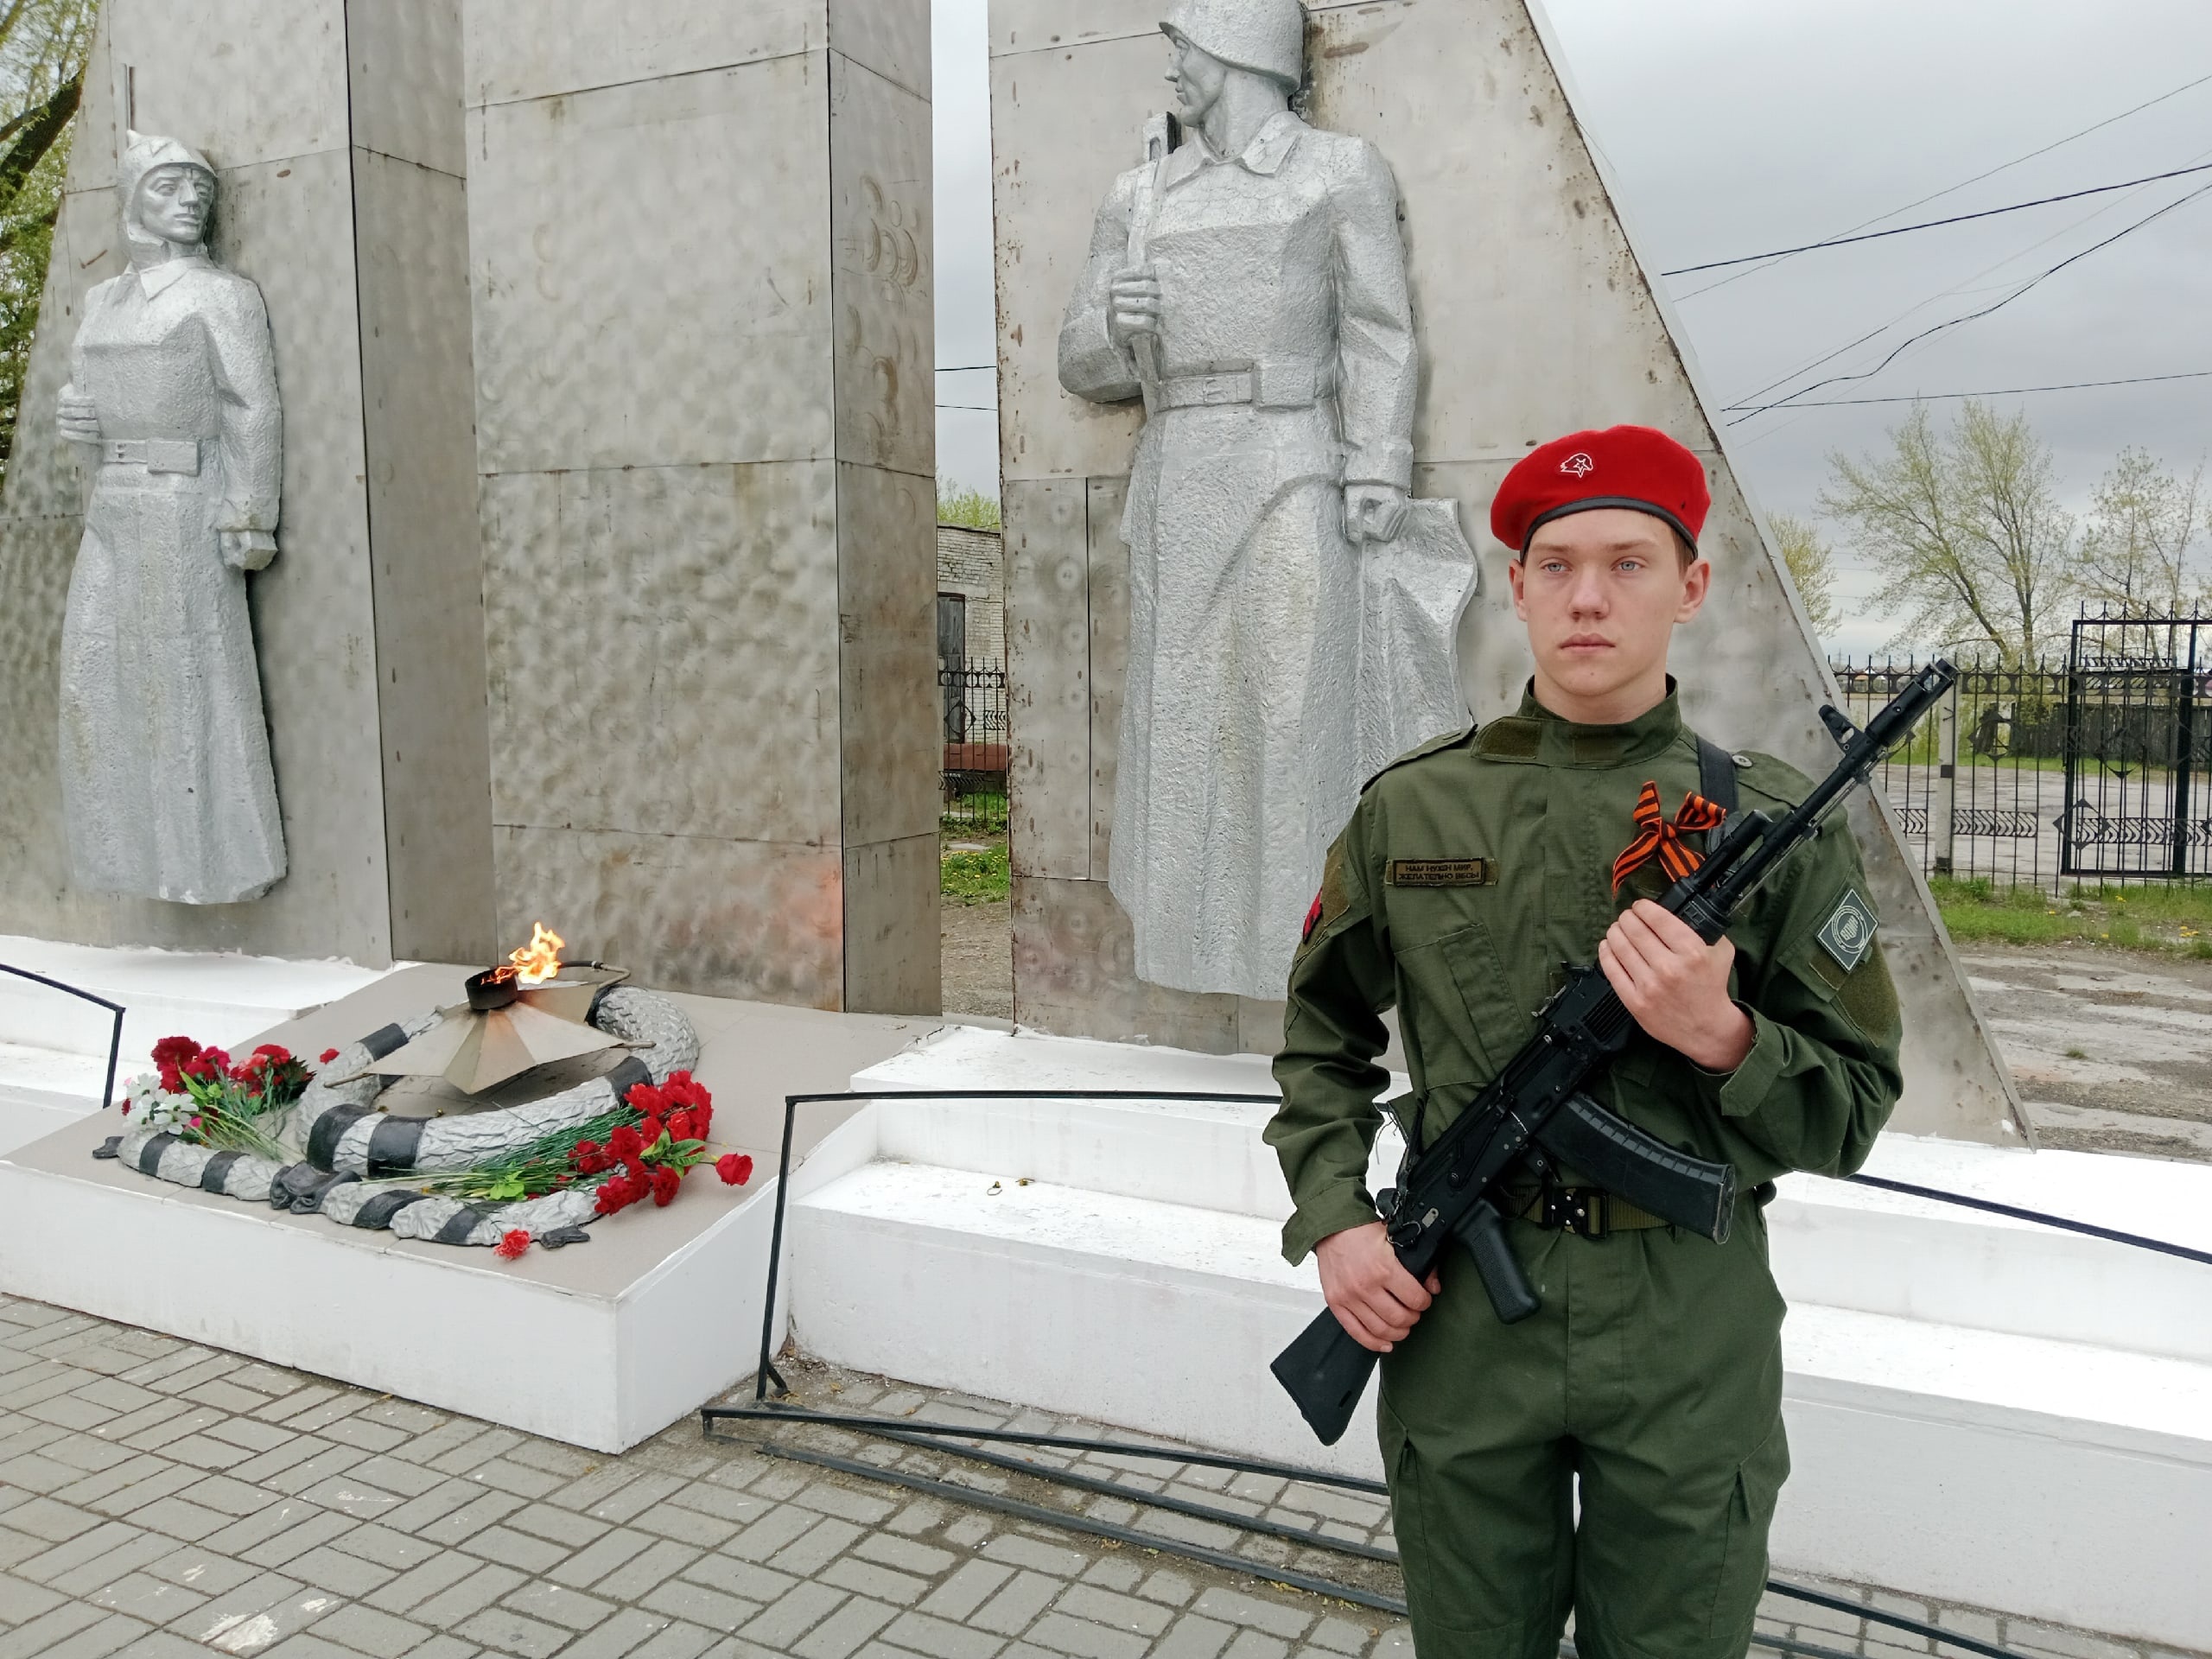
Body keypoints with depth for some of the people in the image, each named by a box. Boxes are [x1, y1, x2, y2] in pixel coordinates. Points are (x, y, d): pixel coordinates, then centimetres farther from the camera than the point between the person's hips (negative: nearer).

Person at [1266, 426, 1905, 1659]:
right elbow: (1323, 1035, 9)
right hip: (1455, 1313, 1)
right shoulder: (1411, 810, -1)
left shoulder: (1779, 826, -5)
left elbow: (1856, 1109, -2)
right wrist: (1335, 1221, -3)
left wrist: (1723, 1037, -21)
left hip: (1690, 1334, -1)